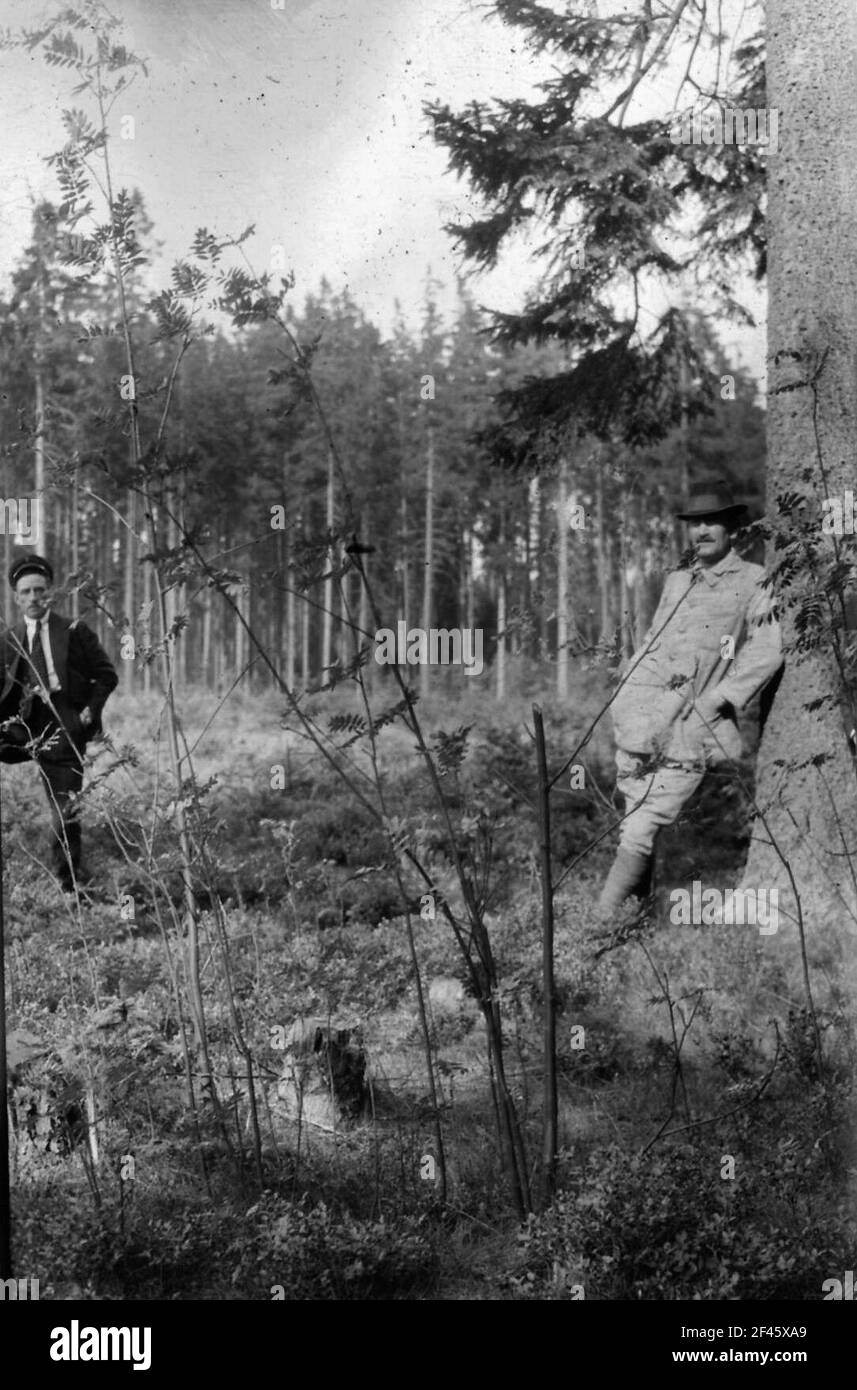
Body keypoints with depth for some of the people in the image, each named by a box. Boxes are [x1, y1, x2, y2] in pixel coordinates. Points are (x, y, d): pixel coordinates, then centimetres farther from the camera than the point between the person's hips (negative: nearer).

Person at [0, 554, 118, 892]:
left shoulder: (74, 632, 4)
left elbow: (107, 675, 6)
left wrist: (91, 710, -5)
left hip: (64, 730, -2)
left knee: (65, 813, 0)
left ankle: (70, 888, 10)